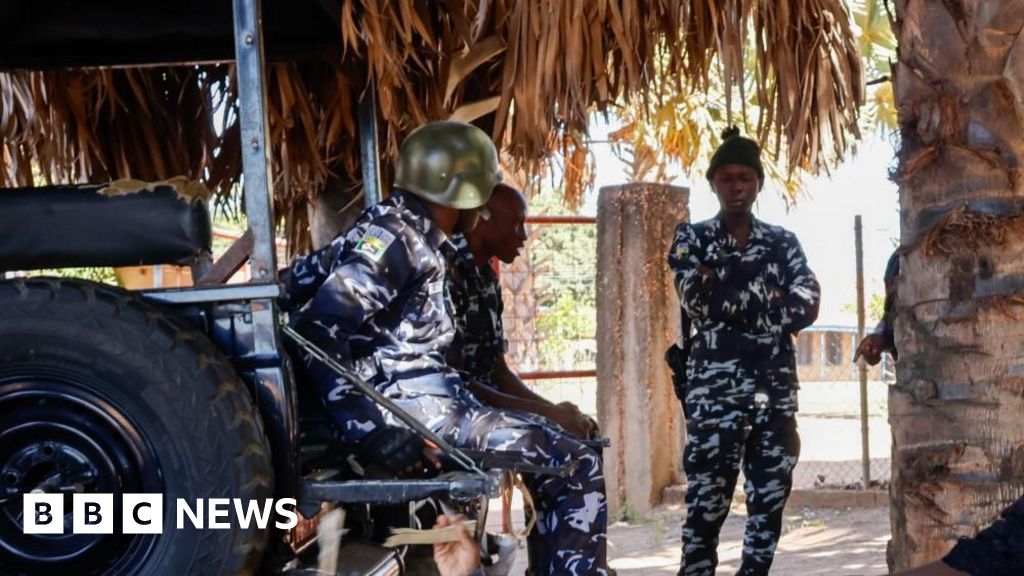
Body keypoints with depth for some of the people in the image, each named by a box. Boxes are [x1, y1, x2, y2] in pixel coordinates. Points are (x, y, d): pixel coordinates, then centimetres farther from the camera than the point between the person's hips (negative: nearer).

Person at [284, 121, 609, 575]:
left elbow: (296, 282, 18)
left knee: (555, 459, 25)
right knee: (577, 469, -8)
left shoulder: (409, 235, 16)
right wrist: (368, 427, -27)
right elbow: (318, 332, -21)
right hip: (417, 409, -10)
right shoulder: (395, 236, -11)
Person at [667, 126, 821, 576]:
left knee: (770, 501, 6)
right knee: (706, 505, -6)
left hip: (776, 389, 3)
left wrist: (729, 302, -5)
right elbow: (699, 302, -10)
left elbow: (805, 307, -2)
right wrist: (768, 300, -5)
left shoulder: (783, 242, 13)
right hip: (715, 389, -3)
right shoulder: (692, 238, 6)